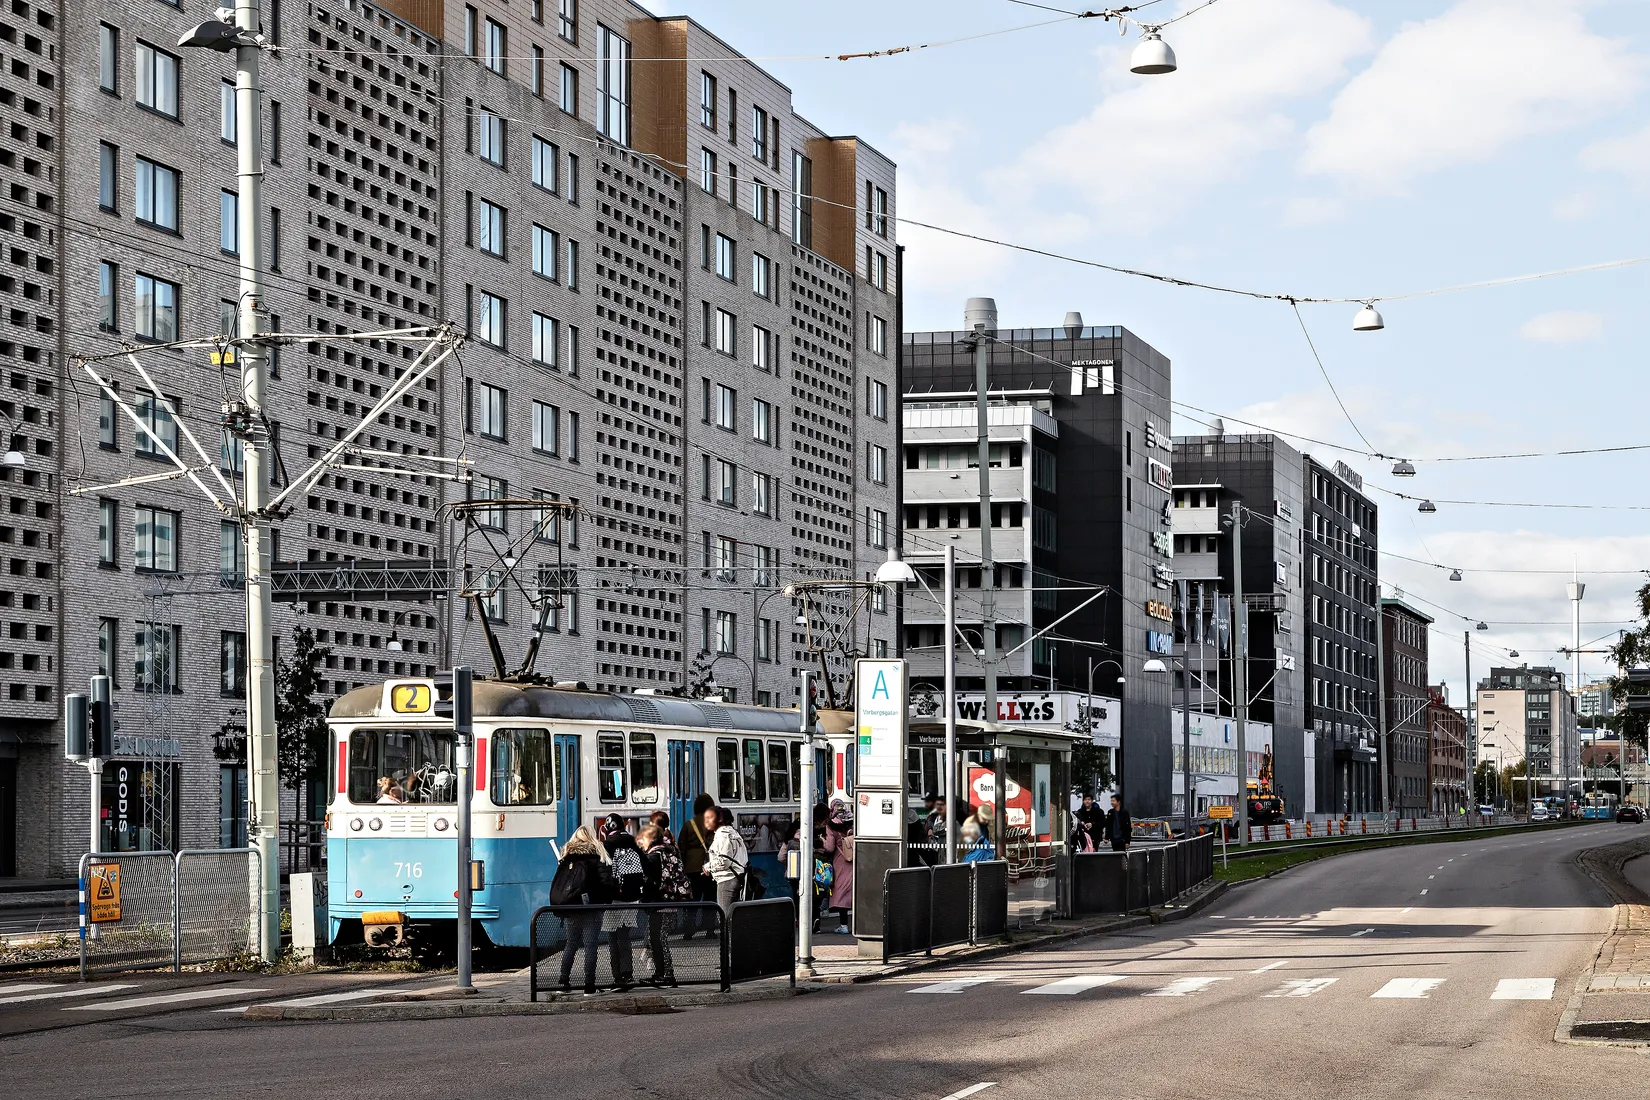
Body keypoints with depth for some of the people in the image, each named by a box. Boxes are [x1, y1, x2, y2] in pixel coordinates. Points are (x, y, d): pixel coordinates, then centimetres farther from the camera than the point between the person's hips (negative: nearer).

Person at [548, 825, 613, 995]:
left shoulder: (567, 857, 8)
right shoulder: (598, 856, -4)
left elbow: (556, 884, 7)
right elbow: (606, 883, -10)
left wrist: (558, 907, 13)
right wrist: (605, 901, 2)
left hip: (570, 909, 4)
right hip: (591, 909, -4)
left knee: (570, 944, 14)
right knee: (590, 946, -1)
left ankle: (564, 983, 12)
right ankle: (589, 985, -4)